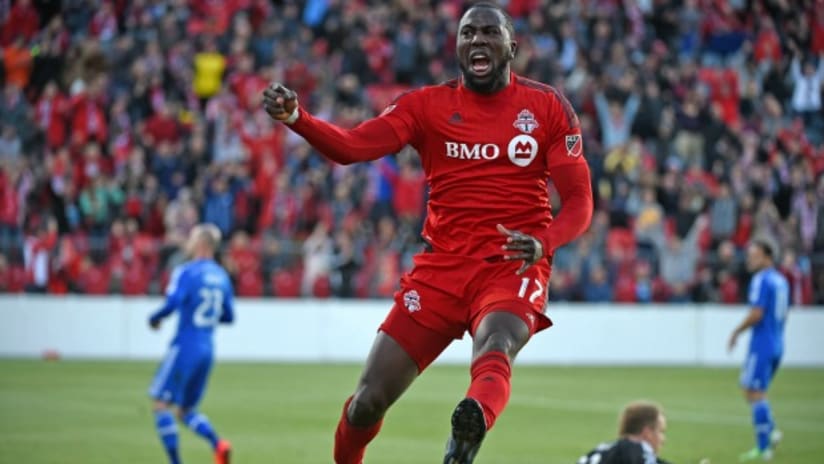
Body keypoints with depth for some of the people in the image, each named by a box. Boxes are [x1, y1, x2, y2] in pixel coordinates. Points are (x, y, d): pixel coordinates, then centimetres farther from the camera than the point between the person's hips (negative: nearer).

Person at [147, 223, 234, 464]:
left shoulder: (186, 272, -11)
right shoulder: (221, 276, 11)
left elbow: (172, 302, -23)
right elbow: (228, 316, 16)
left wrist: (154, 318, -5)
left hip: (185, 347, -7)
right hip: (207, 351, 7)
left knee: (161, 405, 0)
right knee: (186, 410, 15)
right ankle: (218, 444, -9)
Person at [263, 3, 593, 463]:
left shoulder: (547, 106, 3)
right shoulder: (428, 104, 5)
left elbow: (579, 200, 1)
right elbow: (351, 146, -8)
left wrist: (543, 243, -20)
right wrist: (295, 117, -28)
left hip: (512, 267, -2)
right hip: (441, 269, 2)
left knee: (494, 351, -37)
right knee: (369, 399, -1)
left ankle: (474, 422, -68)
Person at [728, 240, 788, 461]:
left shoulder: (761, 280, -14)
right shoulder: (781, 280, 13)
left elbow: (757, 314, -21)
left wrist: (737, 332, -8)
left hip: (761, 344, -9)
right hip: (777, 345, 9)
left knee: (754, 393, -5)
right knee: (755, 391, 18)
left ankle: (763, 448, -6)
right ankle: (771, 431, 4)